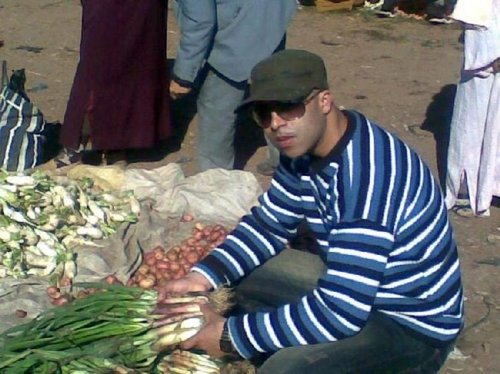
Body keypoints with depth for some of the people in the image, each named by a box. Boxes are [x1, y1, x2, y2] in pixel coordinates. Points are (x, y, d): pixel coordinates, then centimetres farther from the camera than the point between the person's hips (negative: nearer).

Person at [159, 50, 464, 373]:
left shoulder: (366, 178, -33)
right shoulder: (307, 145, -4)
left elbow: (341, 311, -34)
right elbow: (267, 224, 10)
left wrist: (232, 335, -25)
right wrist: (203, 277, -5)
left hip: (414, 324, -9)